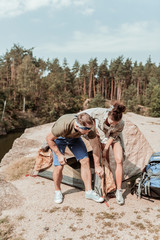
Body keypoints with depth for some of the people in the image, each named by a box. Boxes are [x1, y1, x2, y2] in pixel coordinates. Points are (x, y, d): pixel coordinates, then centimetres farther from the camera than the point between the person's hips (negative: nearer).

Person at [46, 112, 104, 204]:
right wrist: (59, 155, -21)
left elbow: (95, 146, -16)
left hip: (74, 138, 4)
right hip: (59, 138, -3)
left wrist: (97, 166, -8)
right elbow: (49, 139, -24)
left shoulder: (89, 126, -32)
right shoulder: (63, 125, -44)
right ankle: (58, 191, 14)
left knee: (85, 160, -8)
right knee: (59, 166, -13)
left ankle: (89, 191, 6)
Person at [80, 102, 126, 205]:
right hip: (103, 136, 1)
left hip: (115, 138, -1)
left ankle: (119, 191, -5)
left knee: (119, 161, -14)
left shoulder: (121, 124, -35)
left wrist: (106, 149, -14)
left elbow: (113, 137, -19)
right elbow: (85, 113, -23)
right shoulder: (100, 112, -39)